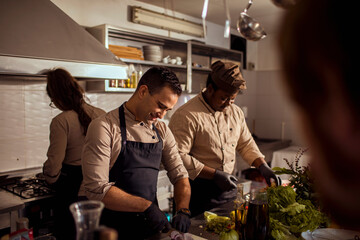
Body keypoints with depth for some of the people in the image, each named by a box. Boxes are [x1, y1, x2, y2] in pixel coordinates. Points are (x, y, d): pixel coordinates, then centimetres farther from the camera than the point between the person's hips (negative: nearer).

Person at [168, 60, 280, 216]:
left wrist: (262, 166, 3)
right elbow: (178, 157, -22)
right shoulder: (186, 115, -18)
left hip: (228, 188, 7)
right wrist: (215, 175, -22)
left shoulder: (235, 112, 8)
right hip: (199, 192, -7)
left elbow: (246, 144, 18)